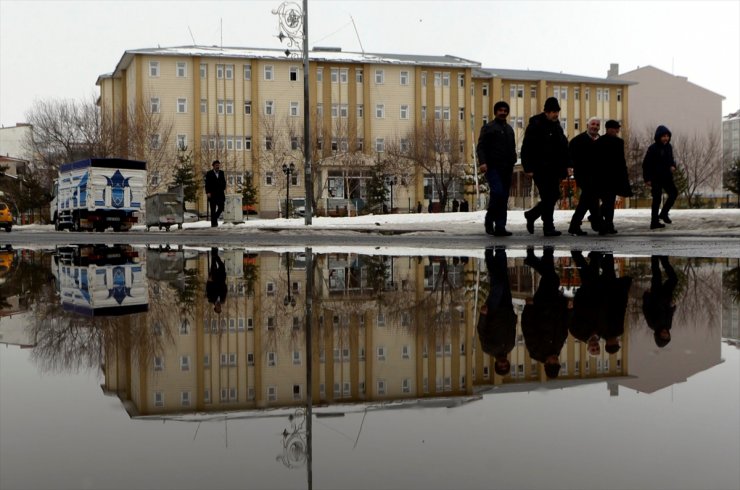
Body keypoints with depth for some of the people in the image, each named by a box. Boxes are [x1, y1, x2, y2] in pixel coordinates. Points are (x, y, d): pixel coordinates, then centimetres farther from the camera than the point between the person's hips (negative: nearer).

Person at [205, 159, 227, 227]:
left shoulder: (221, 173, 11)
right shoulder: (209, 173, -1)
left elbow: (224, 182, 13)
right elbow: (207, 184, -5)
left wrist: (224, 189, -3)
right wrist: (208, 192, -14)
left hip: (220, 194, 4)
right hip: (212, 194, -4)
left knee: (221, 208, 0)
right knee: (213, 209, -1)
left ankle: (215, 218, 23)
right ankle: (213, 223, 3)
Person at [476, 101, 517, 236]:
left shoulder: (509, 129, 22)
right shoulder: (488, 127, 2)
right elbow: (480, 147, -6)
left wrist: (512, 163, 14)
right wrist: (482, 162, -20)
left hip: (506, 169, 6)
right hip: (492, 168, -6)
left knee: (504, 198, 2)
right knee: (497, 192, -21)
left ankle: (500, 227, 3)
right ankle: (489, 220, -1)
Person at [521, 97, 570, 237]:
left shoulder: (557, 126, 15)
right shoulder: (535, 125, -8)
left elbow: (563, 147, 20)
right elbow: (526, 148, -12)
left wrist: (566, 165, 10)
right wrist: (529, 168, -16)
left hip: (554, 169, 8)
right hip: (540, 169, -8)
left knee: (554, 196, 9)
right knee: (548, 198, -7)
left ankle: (531, 215, 27)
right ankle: (548, 227, 0)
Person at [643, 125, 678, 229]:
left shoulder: (668, 147, 7)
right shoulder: (652, 148, -13)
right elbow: (646, 164, -12)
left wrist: (673, 166, -3)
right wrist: (647, 179, -14)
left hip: (667, 177, 7)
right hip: (656, 178, -6)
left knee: (674, 193, 1)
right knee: (657, 199, -3)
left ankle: (664, 213, 18)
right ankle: (654, 222, 5)